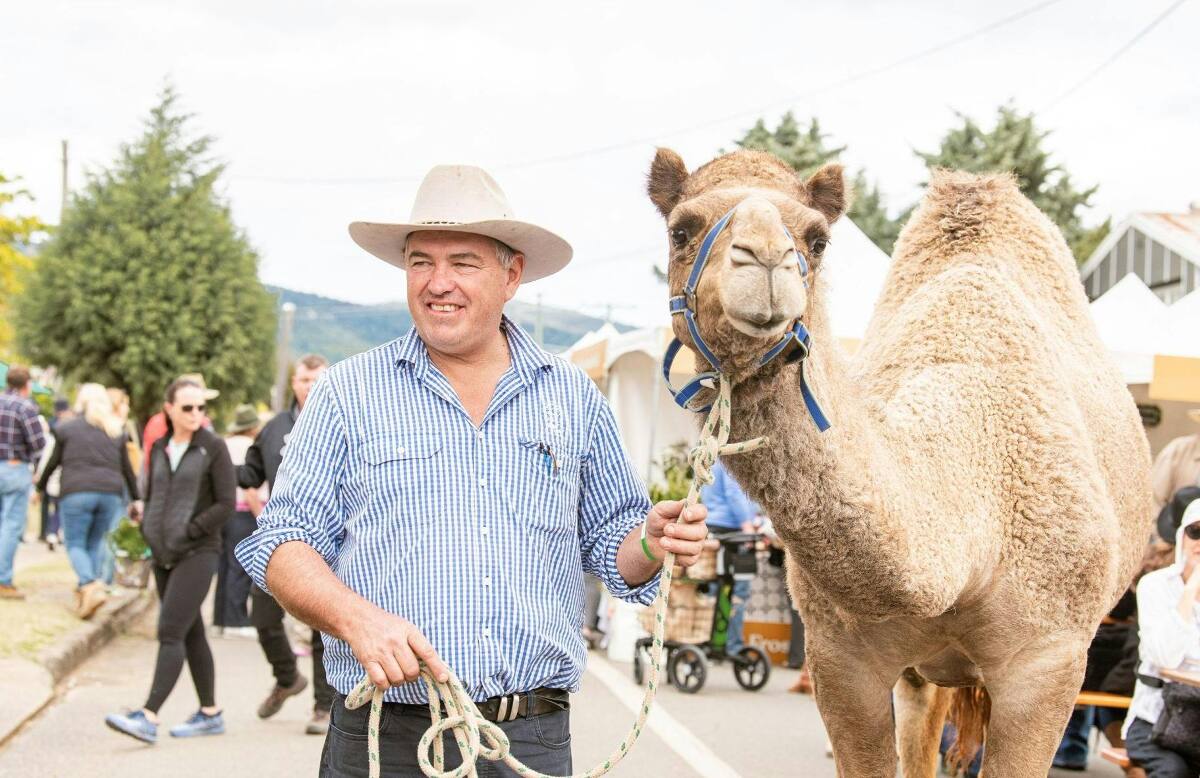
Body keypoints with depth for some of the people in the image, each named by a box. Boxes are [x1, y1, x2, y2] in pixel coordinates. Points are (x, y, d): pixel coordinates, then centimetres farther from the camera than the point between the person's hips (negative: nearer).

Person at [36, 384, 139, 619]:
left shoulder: (66, 429, 5)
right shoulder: (116, 431, 13)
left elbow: (53, 463, 10)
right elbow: (127, 469, 15)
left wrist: (40, 488, 24)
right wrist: (136, 499, 22)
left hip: (76, 493, -3)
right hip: (110, 493, 3)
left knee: (75, 544, 2)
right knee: (95, 544, 13)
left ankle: (90, 585, -22)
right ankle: (84, 595, 10)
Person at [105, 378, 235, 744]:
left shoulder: (213, 447, -5)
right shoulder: (159, 448, 11)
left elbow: (226, 504, -8)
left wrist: (188, 531, -13)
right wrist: (147, 525, 2)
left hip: (197, 553, -6)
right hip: (164, 555, 6)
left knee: (170, 632, -14)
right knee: (191, 634, 12)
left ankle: (149, 717, -20)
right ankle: (210, 714, 20)